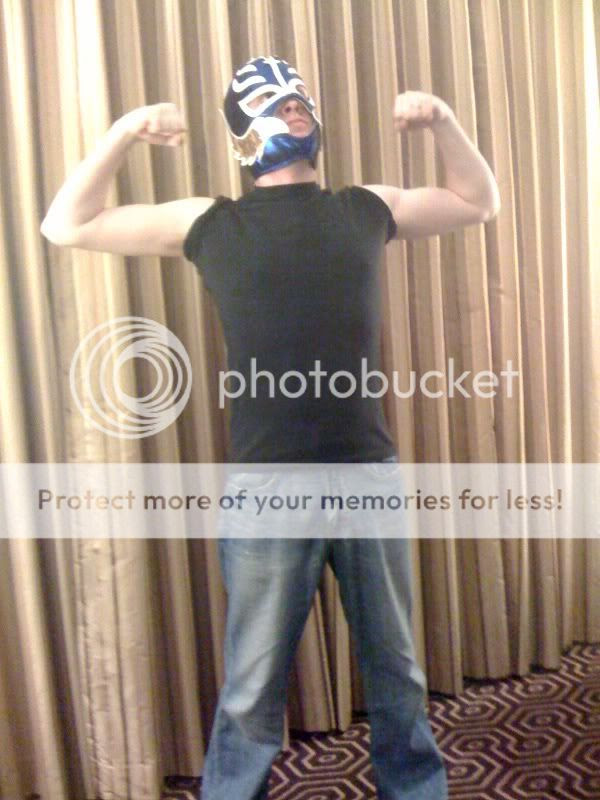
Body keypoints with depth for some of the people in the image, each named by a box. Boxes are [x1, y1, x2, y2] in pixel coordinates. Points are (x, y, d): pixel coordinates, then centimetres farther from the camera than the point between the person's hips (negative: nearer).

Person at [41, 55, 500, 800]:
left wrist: (442, 120, 10)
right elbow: (65, 227, 8)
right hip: (268, 484, -2)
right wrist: (122, 133, -2)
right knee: (254, 690, 9)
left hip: (370, 471, 3)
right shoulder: (212, 223, 5)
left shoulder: (366, 209, 12)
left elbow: (478, 203, 23)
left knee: (396, 668, 19)